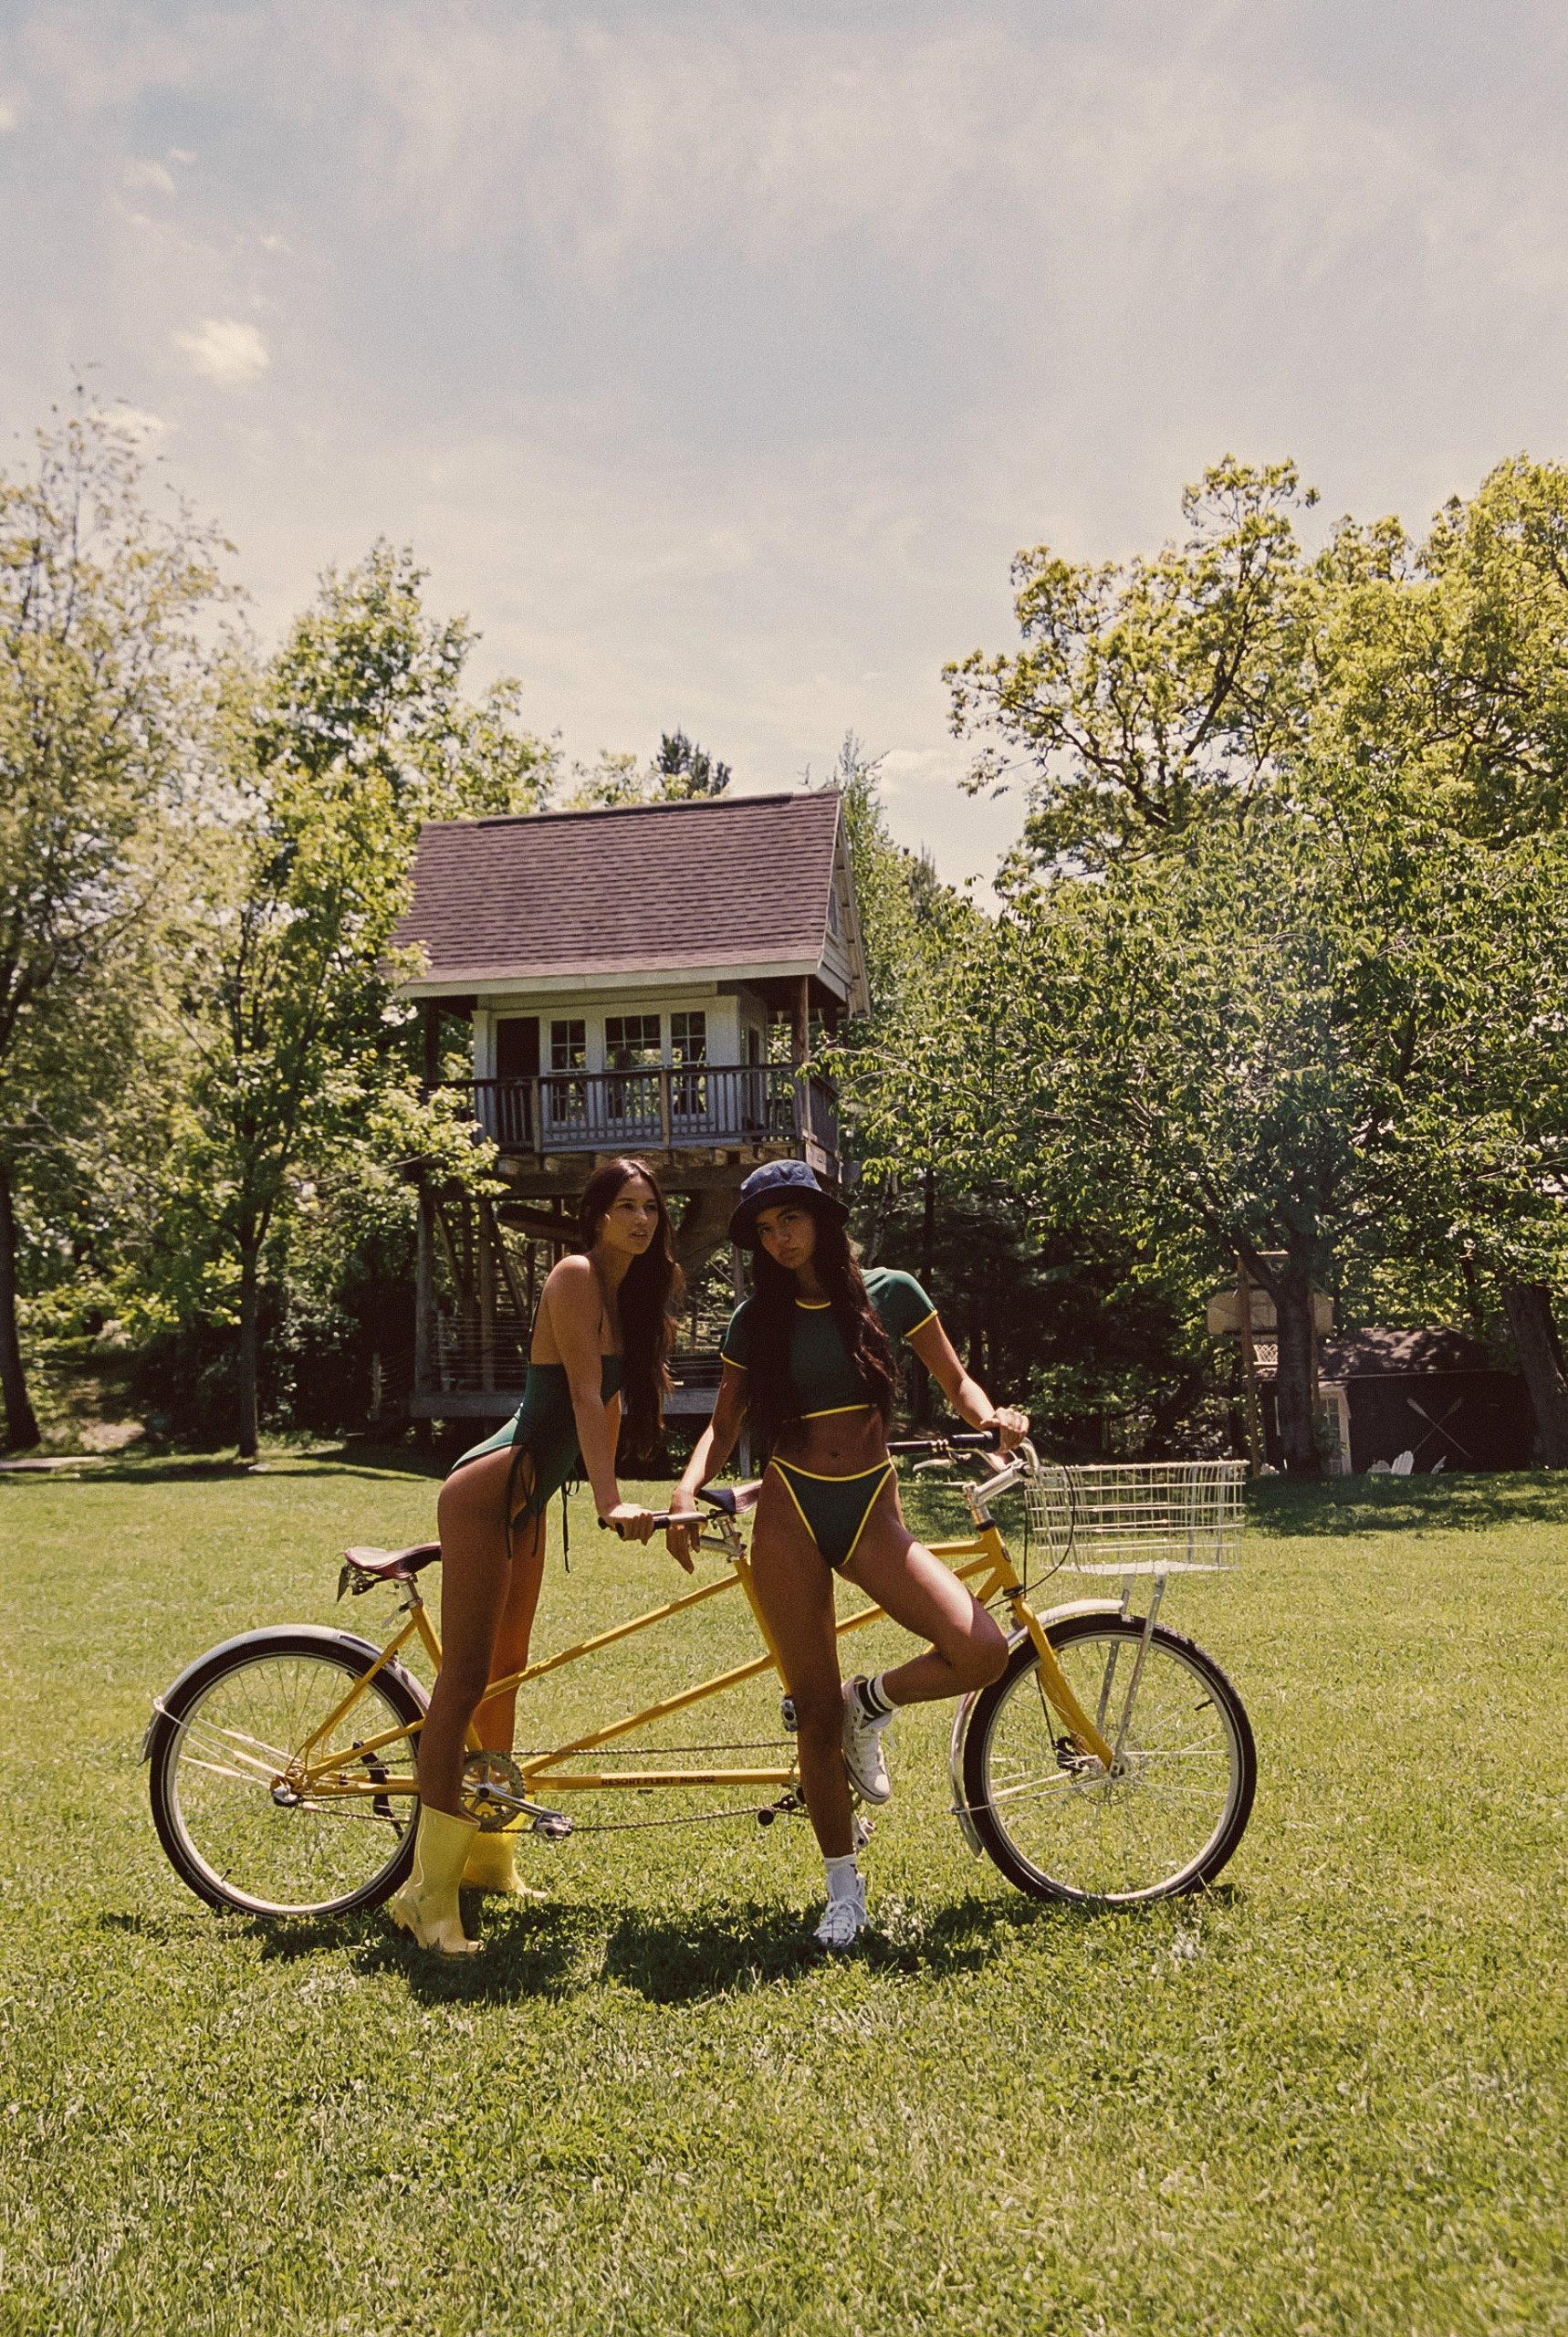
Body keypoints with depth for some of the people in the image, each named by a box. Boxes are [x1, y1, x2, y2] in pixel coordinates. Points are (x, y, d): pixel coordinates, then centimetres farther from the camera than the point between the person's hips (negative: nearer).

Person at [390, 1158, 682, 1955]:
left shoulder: (629, 1290, 11)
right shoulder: (576, 1276, -16)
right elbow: (583, 1395, -25)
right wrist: (610, 1501, -31)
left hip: (529, 1499, 10)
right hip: (487, 1494, -10)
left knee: (504, 1673, 18)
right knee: (463, 1681, -7)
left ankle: (489, 1858, 30)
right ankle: (428, 1890, -1)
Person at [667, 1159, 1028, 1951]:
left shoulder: (888, 1292, 3)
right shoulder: (756, 1320, 5)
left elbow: (954, 1381, 8)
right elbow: (723, 1425, 8)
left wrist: (989, 1414, -13)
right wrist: (687, 1489, -10)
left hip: (870, 1507, 0)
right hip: (790, 1510, 0)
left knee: (981, 1651, -21)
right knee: (815, 1710, 0)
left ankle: (870, 1704, 9)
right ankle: (843, 1887, 21)